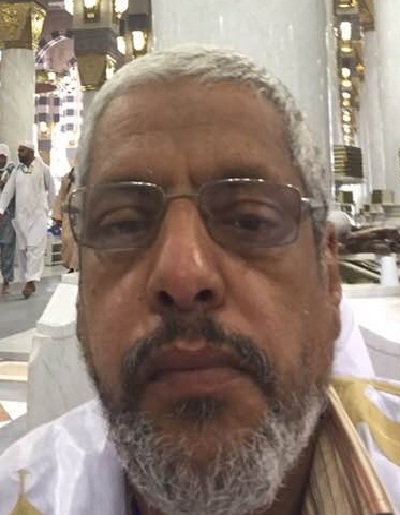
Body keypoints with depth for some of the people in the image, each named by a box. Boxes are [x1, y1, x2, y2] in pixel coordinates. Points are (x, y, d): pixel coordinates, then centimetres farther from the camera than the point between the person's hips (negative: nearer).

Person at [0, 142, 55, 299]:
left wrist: (46, 207, 8)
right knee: (22, 249, 6)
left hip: (38, 215, -4)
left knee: (35, 247, -11)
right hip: (20, 215, 4)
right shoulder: (17, 170, 7)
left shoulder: (42, 168, -3)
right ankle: (27, 281, 15)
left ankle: (31, 281, -14)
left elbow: (51, 189, 6)